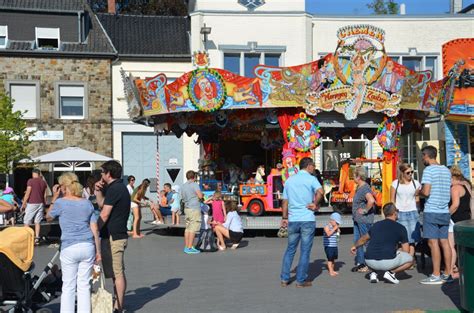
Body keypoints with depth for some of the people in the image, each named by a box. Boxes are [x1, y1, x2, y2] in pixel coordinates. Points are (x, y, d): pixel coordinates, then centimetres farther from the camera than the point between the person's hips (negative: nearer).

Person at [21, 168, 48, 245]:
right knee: (37, 221, 8)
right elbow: (45, 195, 11)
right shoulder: (43, 182, 8)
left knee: (27, 222, 2)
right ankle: (37, 238, 4)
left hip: (32, 203, -5)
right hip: (40, 203, 5)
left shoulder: (30, 181, -9)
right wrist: (44, 204, 20)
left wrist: (23, 204, -5)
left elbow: (27, 193, -11)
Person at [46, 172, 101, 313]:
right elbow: (95, 229, 6)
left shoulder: (61, 202, -4)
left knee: (68, 286, 5)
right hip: (88, 246, 3)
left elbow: (48, 217, 15)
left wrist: (54, 198, 16)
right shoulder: (87, 203, 7)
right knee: (84, 285, 9)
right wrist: (98, 251, 12)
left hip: (69, 248, -3)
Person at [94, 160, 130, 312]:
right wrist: (98, 191, 14)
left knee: (117, 273, -5)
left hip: (112, 236, -10)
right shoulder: (121, 188, 17)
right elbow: (101, 203, 28)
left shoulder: (114, 189, -15)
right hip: (119, 235, 10)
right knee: (118, 272, 15)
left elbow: (104, 215, -18)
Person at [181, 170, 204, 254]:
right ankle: (190, 248, -7)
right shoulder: (194, 184, -10)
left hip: (187, 208, 8)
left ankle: (186, 247, 14)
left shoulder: (183, 186, 13)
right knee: (193, 229, -6)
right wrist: (202, 195, 2)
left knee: (188, 228, 11)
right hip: (194, 209, -8)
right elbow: (200, 196, -20)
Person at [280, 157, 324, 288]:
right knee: (305, 251, 4)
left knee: (290, 249, 15)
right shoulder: (311, 179, -4)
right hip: (307, 219, -5)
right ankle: (301, 280, 7)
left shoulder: (289, 180, 12)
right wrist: (315, 204, -9)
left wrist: (284, 218, 20)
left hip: (292, 220, 5)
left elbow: (285, 201, 13)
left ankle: (284, 279, 14)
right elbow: (320, 191, -24)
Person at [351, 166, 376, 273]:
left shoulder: (365, 188, -19)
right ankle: (360, 263, 21)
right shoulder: (359, 187, 12)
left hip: (364, 220, -10)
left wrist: (365, 210, -23)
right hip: (357, 220, 10)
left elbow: (371, 200, -36)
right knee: (357, 241, 13)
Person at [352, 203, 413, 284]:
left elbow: (364, 239, 33)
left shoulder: (376, 225, 16)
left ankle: (373, 273, 13)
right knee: (410, 259, 17)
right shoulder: (400, 228, 4)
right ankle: (391, 272, 0)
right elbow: (406, 251, 7)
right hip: (387, 262, -4)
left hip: (370, 262, 4)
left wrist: (355, 246, 52)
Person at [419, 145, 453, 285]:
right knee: (444, 242, 9)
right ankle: (447, 274, 12)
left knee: (433, 242, -5)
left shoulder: (428, 170, -11)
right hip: (445, 211, 7)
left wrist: (419, 191, 2)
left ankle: (436, 275, -3)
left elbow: (426, 192, -18)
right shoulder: (446, 170, 13)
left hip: (431, 211, -7)